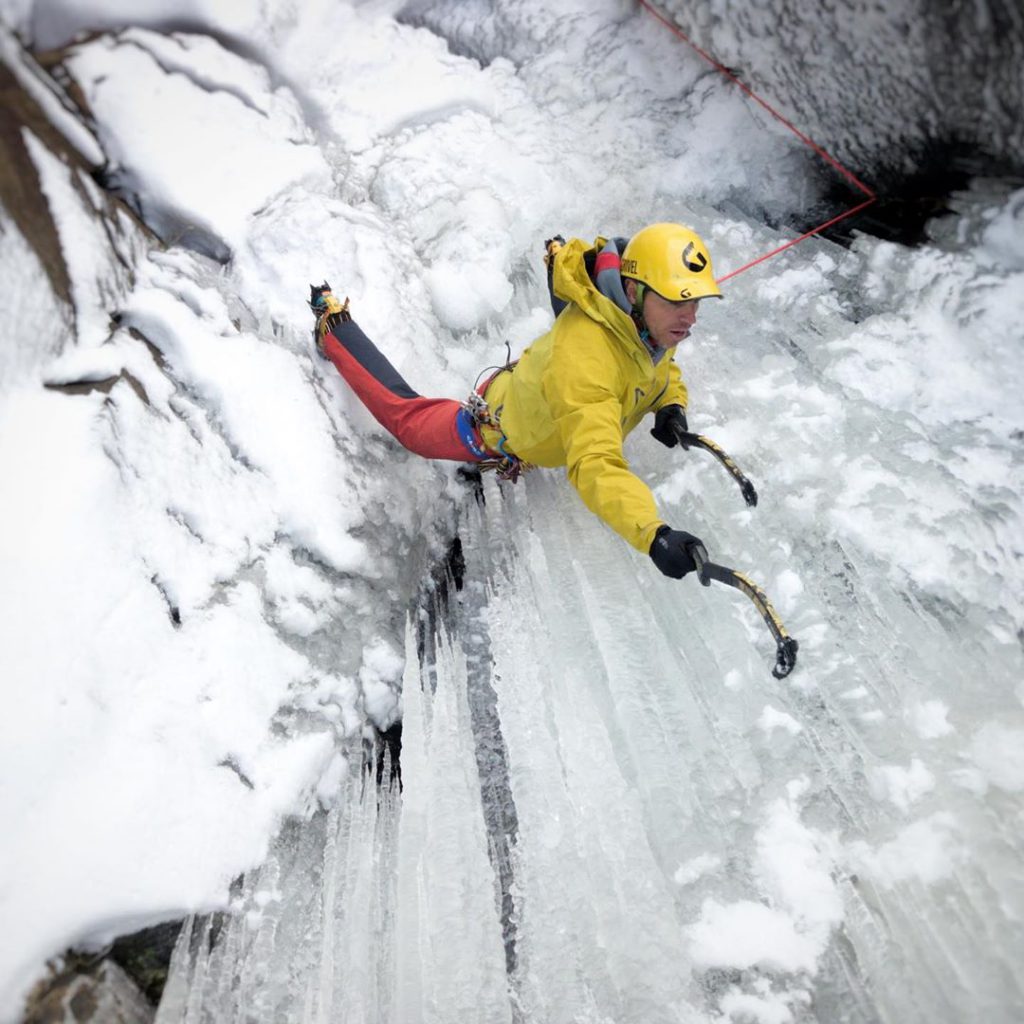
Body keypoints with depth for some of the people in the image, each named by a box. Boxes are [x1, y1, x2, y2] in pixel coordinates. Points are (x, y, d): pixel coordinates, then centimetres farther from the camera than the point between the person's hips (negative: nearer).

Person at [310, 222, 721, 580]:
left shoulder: (650, 319, -22)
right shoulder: (584, 360, -48)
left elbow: (659, 367, 0)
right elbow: (594, 466, -57)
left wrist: (671, 406, -20)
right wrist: (653, 534, -71)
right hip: (499, 437, -6)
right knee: (405, 416, 18)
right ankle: (332, 326, 34)